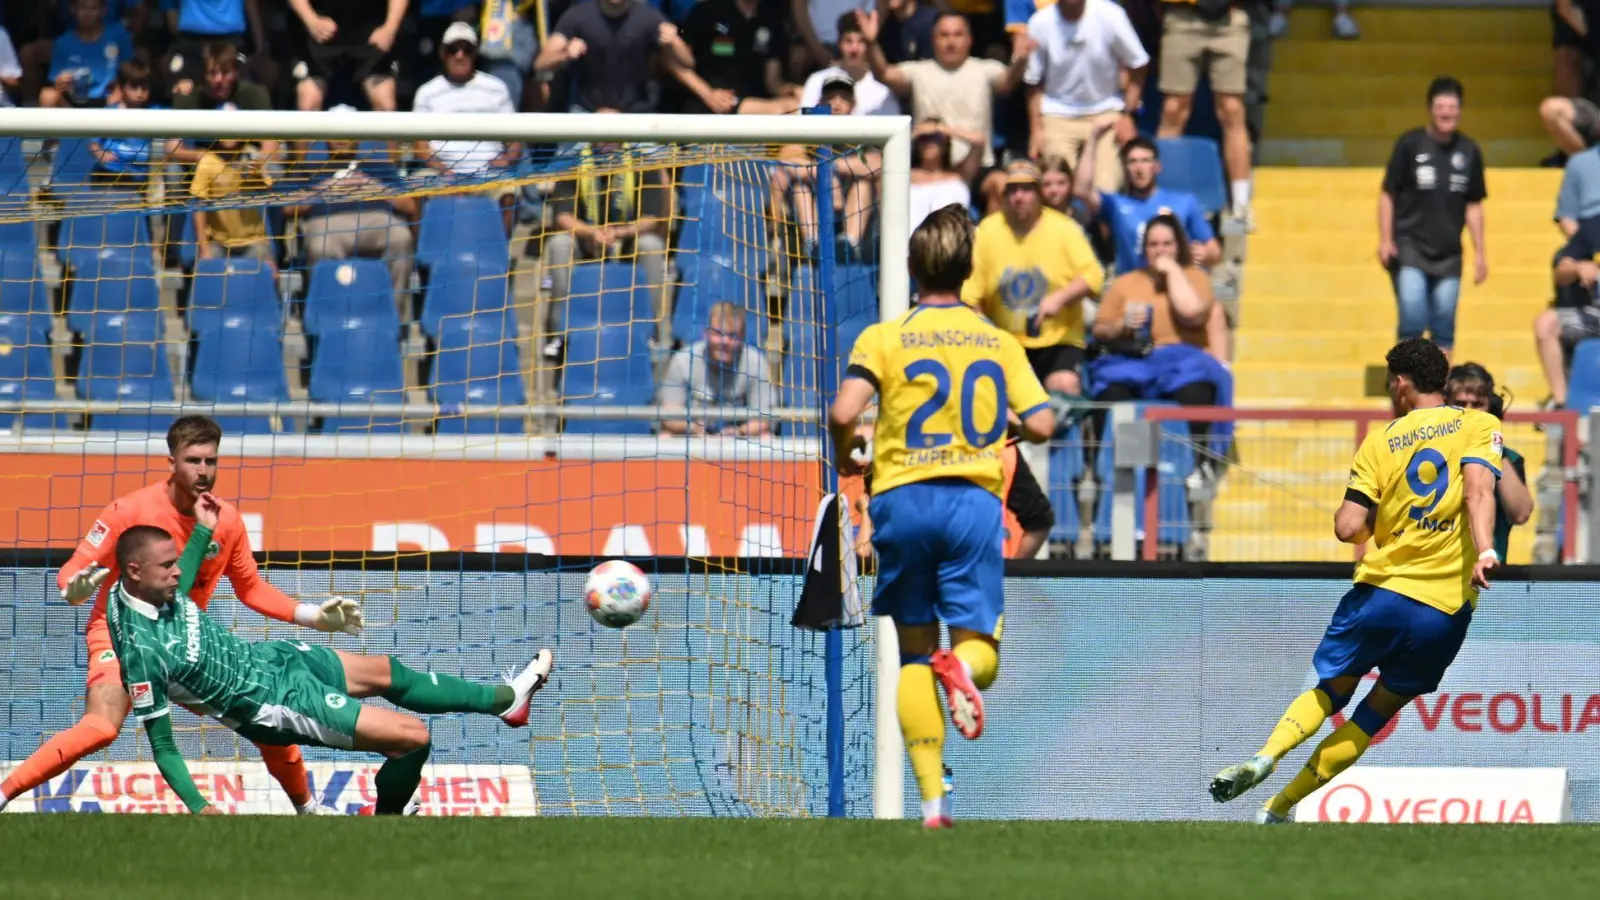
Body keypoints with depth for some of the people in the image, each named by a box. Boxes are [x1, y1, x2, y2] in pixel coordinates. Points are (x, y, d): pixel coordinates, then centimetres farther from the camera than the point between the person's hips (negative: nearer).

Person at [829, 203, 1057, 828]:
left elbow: (843, 413, -13)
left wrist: (844, 455, 8)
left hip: (903, 496, -1)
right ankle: (963, 668, -36)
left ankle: (933, 799, 2)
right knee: (979, 648, 4)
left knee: (914, 652, 10)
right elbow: (1041, 425, 4)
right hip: (974, 498, 1)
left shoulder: (885, 338, 0)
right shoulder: (999, 343, 8)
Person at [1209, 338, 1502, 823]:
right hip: (1447, 612, 0)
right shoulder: (1479, 425, 3)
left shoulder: (1381, 441, 6)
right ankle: (1279, 808, 11)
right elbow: (1478, 492, -16)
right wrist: (1484, 551, -28)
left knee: (1333, 689, 21)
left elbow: (1348, 527, -2)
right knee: (1377, 711, 14)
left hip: (1381, 592, 0)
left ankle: (1266, 755, -6)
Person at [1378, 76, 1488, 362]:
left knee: (1444, 326, 4)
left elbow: (1473, 206, 13)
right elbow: (1388, 194, 1)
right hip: (1410, 245, -3)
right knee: (1412, 318, -14)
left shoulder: (1469, 151, 5)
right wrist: (1385, 240, -6)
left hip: (1448, 252, 3)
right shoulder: (1410, 144, -3)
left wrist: (1480, 252, 12)